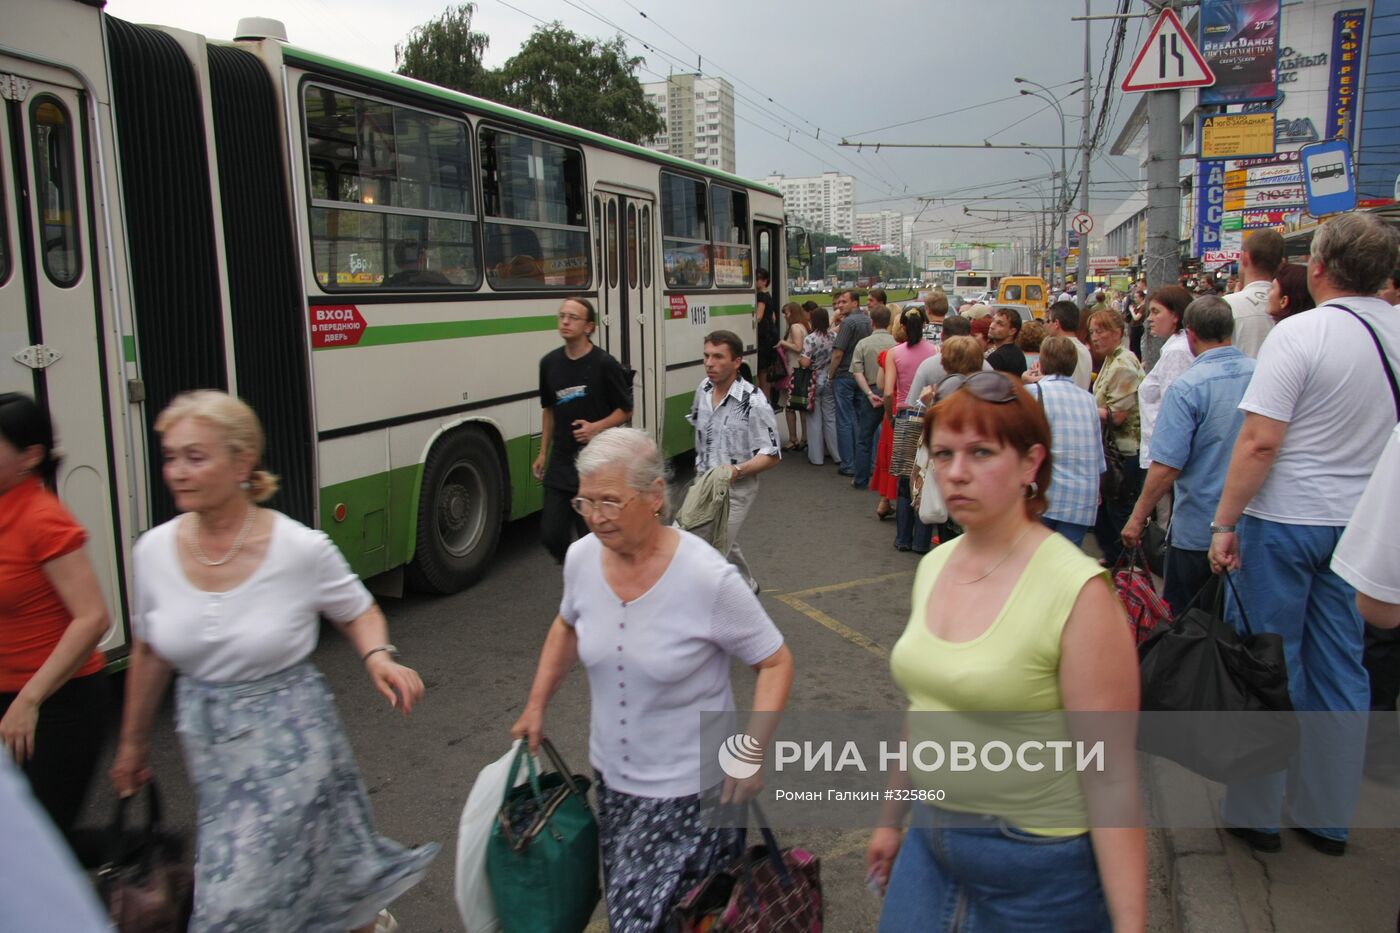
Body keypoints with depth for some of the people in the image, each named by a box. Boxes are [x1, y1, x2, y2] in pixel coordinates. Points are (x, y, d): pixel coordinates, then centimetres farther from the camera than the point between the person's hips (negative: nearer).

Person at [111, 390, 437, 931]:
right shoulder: (153, 551, -6)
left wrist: (379, 657, -21)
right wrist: (133, 743, 18)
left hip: (290, 742, -4)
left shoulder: (302, 549, -17)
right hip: (209, 747, 5)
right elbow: (148, 652, 9)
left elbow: (359, 612, 0)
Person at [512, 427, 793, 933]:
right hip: (613, 779, 5)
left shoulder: (707, 578, -24)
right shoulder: (581, 558, -8)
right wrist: (537, 705, 9)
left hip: (691, 792, -5)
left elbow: (776, 663, -13)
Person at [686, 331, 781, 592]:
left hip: (736, 487, -7)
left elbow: (771, 456, -18)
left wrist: (737, 470, -33)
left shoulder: (753, 402, -21)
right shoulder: (703, 389, -1)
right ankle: (747, 587, 46)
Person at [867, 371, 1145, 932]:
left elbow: (1110, 776, -19)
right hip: (930, 840, 6)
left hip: (1036, 865, -5)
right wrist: (893, 819, 18)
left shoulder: (1078, 593, -21)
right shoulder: (933, 567, -1)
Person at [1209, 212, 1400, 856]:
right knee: (1341, 668, 14)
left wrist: (1225, 522, -13)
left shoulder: (1300, 333, -16)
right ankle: (1329, 815, 26)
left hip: (1285, 519, -6)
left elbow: (1260, 442, -19)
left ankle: (1257, 811, 17)